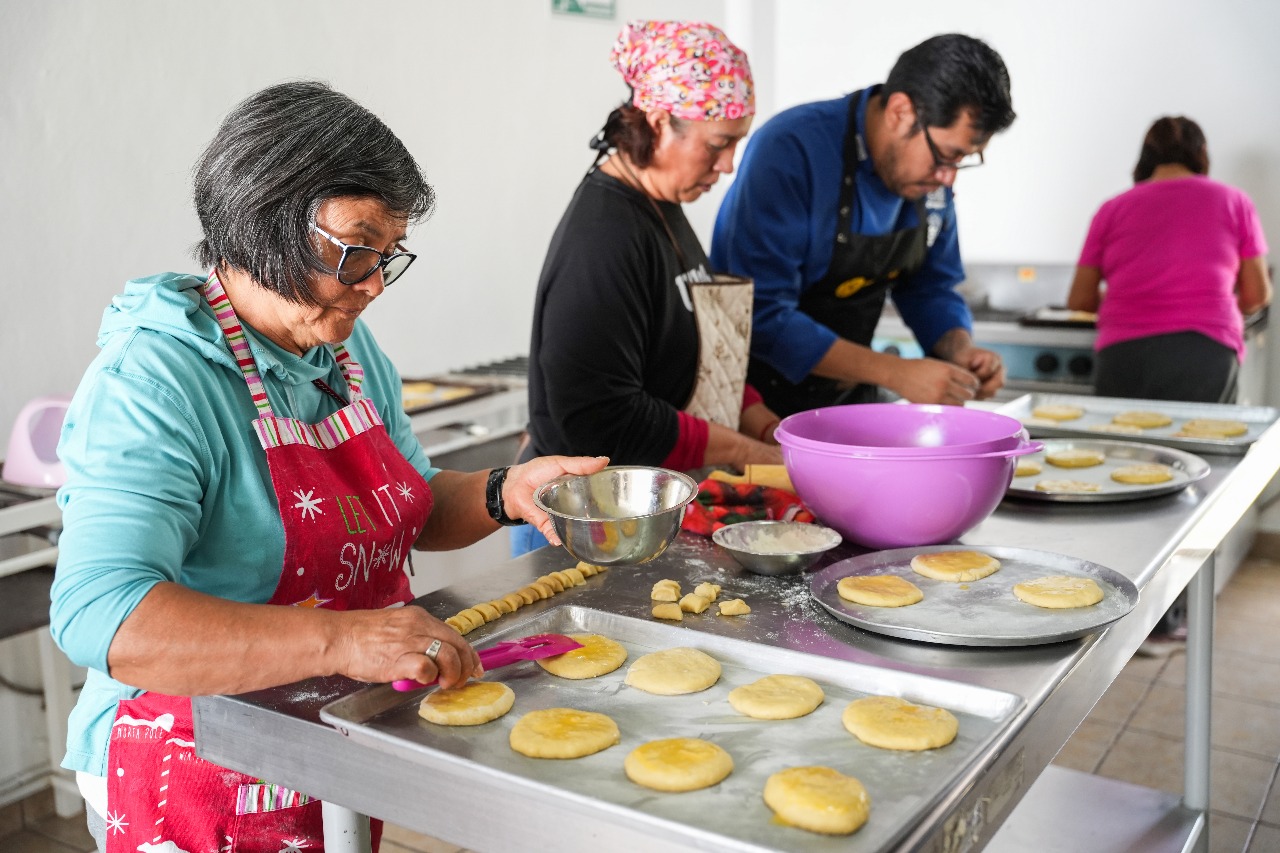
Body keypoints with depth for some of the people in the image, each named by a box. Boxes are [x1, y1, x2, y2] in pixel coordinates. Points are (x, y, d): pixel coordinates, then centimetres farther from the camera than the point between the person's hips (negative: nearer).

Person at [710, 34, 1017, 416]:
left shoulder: (931, 171, -2)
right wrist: (894, 373, -29)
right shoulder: (790, 151, -24)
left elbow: (930, 288, 11)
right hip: (756, 399, -5)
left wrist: (960, 350, -10)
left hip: (849, 394, 6)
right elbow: (762, 316, -28)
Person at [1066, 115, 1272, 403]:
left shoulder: (1112, 209, 12)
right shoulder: (1233, 201, 11)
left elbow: (1080, 299, 12)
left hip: (1122, 355, 1)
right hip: (1206, 351, -1)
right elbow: (1257, 295, 11)